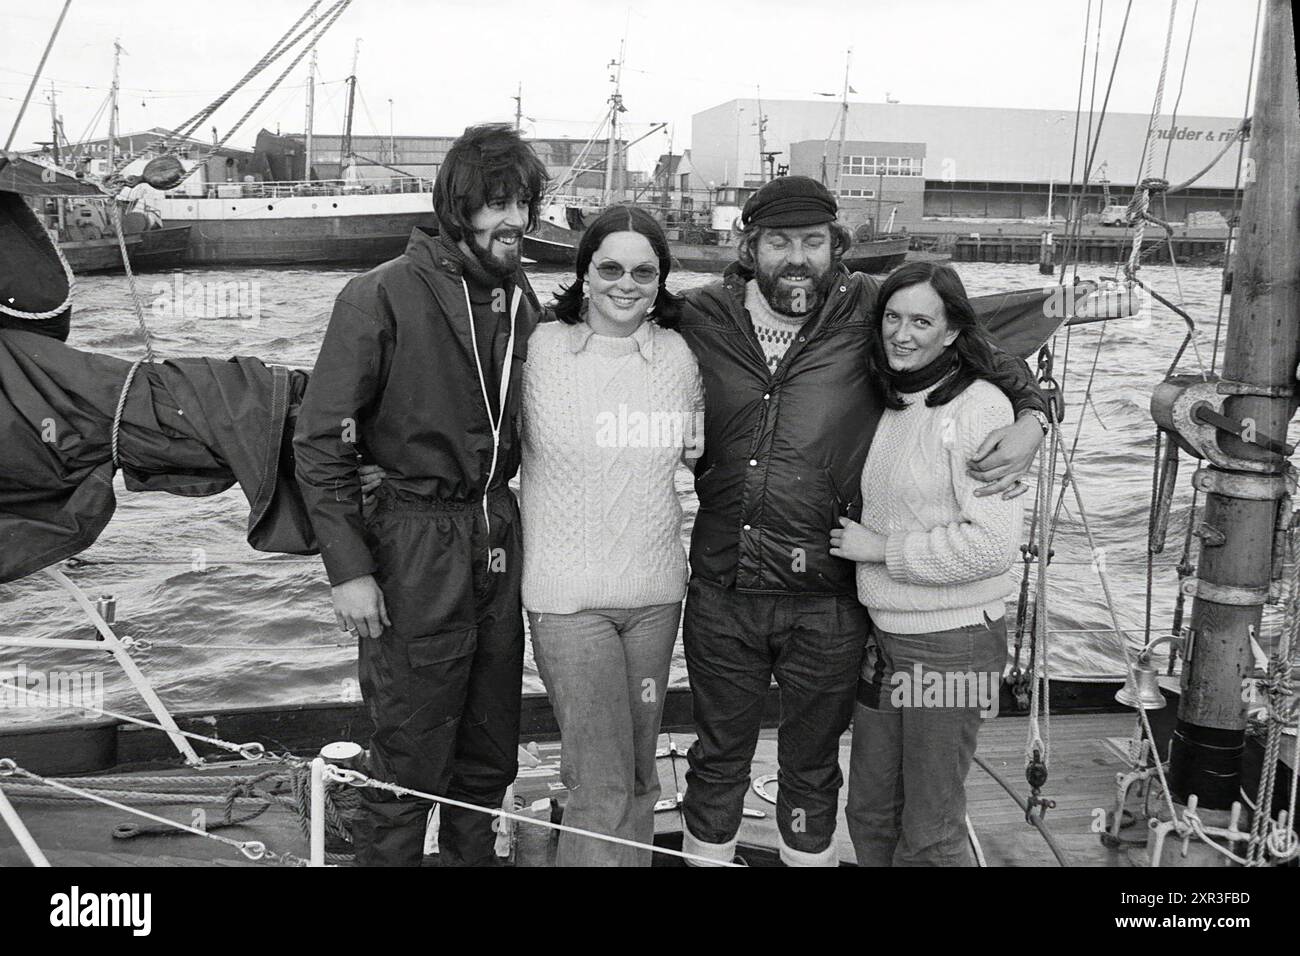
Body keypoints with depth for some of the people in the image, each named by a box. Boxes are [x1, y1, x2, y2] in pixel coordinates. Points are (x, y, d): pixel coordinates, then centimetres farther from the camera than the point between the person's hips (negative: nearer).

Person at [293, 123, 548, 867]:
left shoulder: (522, 300, 8)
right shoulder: (383, 297, -11)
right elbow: (321, 440, -10)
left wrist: (507, 523, 8)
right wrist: (348, 567, -14)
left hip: (499, 540, 6)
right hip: (416, 548, -6)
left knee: (490, 759, 16)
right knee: (410, 768, 3)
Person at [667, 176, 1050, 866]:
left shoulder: (872, 312, -7)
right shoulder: (702, 319, -2)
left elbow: (995, 357, 4)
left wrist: (1030, 419, -12)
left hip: (828, 606, -1)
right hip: (720, 594, 2)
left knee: (811, 769, 20)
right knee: (718, 759, 21)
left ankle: (809, 851, 43)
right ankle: (706, 850, 44)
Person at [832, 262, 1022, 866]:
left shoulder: (977, 406, -15)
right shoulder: (891, 404, 8)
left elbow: (993, 544, -22)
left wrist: (881, 549, -15)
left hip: (952, 644, -7)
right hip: (884, 635, 7)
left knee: (928, 838, 6)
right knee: (870, 814, 19)